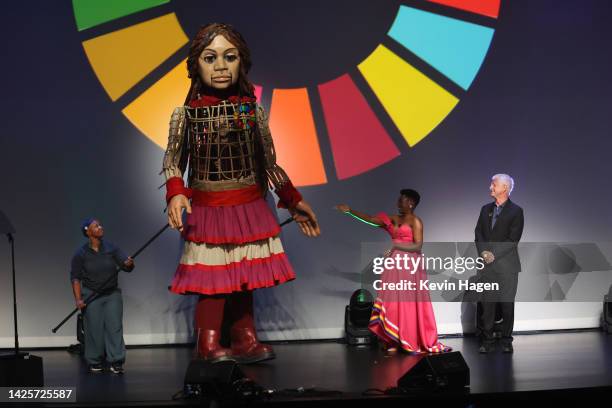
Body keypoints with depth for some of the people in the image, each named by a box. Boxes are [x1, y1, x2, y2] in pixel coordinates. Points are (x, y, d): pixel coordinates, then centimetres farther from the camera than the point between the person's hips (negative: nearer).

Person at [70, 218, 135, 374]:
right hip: (91, 295, -1)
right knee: (94, 329, 2)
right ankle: (95, 362, 15)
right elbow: (75, 277, -5)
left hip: (112, 294, 1)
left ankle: (116, 362, -5)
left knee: (115, 326, -6)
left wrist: (129, 264, -30)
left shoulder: (110, 248, -3)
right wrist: (78, 299, -14)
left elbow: (126, 266, -5)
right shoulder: (80, 254, -7)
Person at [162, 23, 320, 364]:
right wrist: (176, 195, -20)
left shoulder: (253, 111, 1)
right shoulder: (186, 114, -4)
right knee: (213, 281, -5)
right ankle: (210, 343, 5)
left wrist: (294, 201, 10)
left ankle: (245, 340, 17)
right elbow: (173, 162, -2)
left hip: (250, 210, 3)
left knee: (243, 279, 9)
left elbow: (269, 163, 9)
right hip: (208, 212, -2)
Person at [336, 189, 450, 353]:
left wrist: (396, 244, -19)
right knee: (393, 302, 2)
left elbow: (418, 246, -12)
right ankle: (395, 341, 3)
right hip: (394, 264, 7)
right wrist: (350, 210, 17)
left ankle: (413, 341, -3)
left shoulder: (415, 221, -4)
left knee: (409, 303, -7)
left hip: (410, 265, -7)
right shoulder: (393, 219, 15)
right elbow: (370, 219, 19)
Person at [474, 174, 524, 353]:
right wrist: (484, 252, -7)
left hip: (506, 265, -4)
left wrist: (494, 254, -13)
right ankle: (487, 341, 6)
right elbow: (478, 233, 10)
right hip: (487, 265, 4)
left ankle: (506, 341, 8)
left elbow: (513, 239, -8)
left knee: (507, 304, 0)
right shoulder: (486, 209, 15)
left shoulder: (516, 211, -1)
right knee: (487, 303, 2)